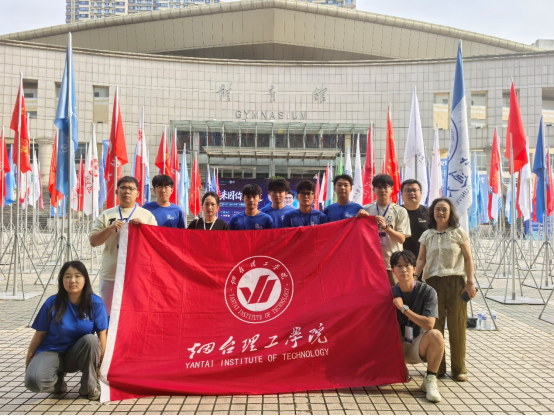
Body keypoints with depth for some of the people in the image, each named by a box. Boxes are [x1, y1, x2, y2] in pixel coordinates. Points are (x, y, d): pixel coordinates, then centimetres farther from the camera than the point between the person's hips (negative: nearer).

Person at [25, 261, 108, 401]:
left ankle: (89, 387, -10)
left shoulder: (95, 303, -11)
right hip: (52, 351, 0)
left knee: (91, 339, -34)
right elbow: (39, 334, -1)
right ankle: (58, 380, 7)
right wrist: (28, 362, 2)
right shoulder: (52, 303, -10)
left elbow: (102, 334, -10)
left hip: (78, 355, 1)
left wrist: (102, 363, -14)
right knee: (33, 380, -31)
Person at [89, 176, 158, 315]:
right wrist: (110, 228, -11)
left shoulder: (147, 215, 8)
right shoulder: (106, 215, 10)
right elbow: (93, 241, 4)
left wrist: (143, 225, -13)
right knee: (107, 313, 8)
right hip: (110, 273, 1)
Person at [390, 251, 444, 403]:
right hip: (398, 348, 2)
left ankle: (430, 380, -14)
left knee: (436, 335, -33)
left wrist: (404, 308, -24)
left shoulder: (428, 292, -12)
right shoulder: (391, 294, -5)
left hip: (418, 347, -2)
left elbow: (429, 324, -24)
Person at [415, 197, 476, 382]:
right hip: (433, 282, 2)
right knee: (434, 326, 3)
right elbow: (421, 259, 7)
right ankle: (437, 367, 13)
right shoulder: (427, 235, 10)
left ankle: (459, 368, 12)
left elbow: (468, 259, 2)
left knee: (457, 325, 0)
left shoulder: (459, 233, 3)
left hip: (456, 282, -2)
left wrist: (470, 282, -5)